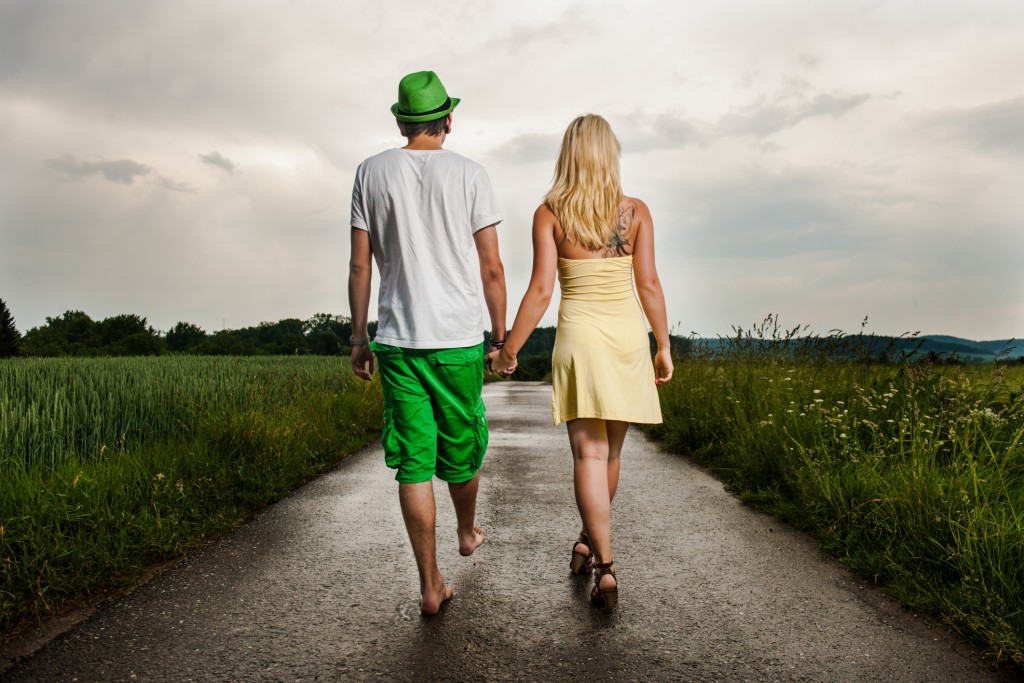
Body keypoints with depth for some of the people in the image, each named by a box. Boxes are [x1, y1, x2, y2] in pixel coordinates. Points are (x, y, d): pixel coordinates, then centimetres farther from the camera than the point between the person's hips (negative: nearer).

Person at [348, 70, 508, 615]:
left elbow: (359, 267, 3)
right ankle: (467, 531, 43)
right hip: (458, 339, -1)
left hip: (397, 341, 1)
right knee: (461, 447, 18)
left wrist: (359, 338, 10)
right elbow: (492, 269, -3)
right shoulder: (469, 174, -1)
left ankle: (430, 585, 9)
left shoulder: (371, 172, 4)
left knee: (414, 461, 4)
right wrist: (500, 336, 7)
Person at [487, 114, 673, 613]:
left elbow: (541, 291, -8)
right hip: (627, 334, 2)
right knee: (610, 450, 17)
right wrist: (664, 346, 7)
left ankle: (605, 567, -8)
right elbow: (649, 284, -2)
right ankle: (587, 542, 35)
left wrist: (508, 349, -1)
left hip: (579, 335, -2)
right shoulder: (637, 211, 2)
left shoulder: (549, 213, -3)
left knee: (589, 454, -1)